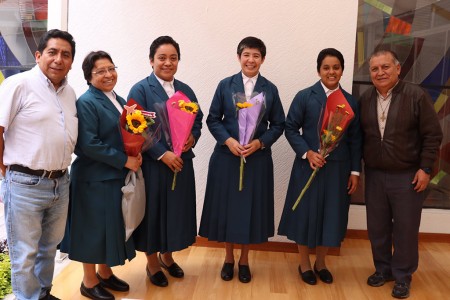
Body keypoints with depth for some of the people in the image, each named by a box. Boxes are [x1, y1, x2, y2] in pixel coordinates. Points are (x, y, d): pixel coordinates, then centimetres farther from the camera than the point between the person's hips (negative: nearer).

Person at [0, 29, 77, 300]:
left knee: (49, 247, 21)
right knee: (25, 255, 6)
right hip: (26, 184, -6)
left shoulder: (70, 93, 10)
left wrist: (61, 168, 9)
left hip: (60, 183, 7)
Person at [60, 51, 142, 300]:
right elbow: (88, 145, -21)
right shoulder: (86, 102, -13)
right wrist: (124, 160, -18)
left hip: (118, 176, 8)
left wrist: (136, 154, -4)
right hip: (95, 178, -8)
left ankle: (105, 273, 33)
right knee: (94, 228, 4)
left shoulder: (119, 101, 11)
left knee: (113, 226, 16)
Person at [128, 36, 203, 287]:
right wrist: (163, 154, -19)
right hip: (152, 164, -5)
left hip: (182, 163, 5)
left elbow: (198, 121, 14)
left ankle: (167, 256, 34)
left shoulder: (186, 90, 11)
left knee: (176, 210, 13)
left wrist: (192, 138, -8)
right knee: (153, 211, 6)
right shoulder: (140, 89, -6)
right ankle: (152, 263, 26)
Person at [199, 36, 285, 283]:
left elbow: (278, 125, 3)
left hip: (258, 158, 1)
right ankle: (228, 258, 26)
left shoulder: (270, 89, 3)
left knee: (251, 207, 7)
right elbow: (213, 119, 0)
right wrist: (228, 140, -15)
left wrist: (260, 142, -13)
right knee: (226, 206, 6)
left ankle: (244, 260, 26)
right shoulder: (225, 85, 1)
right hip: (226, 156, 0)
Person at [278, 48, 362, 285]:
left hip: (338, 168, 3)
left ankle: (321, 263, 31)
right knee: (306, 214, 6)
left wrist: (355, 171, 4)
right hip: (309, 166, -3)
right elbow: (291, 129, -4)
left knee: (331, 215, 10)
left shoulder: (350, 101, 6)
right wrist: (307, 153, -17)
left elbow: (355, 139, 7)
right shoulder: (305, 97, -4)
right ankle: (304, 264, 26)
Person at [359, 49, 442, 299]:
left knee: (405, 228, 6)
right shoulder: (365, 99, 4)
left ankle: (403, 275, 23)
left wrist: (425, 168, -11)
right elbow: (361, 135, 7)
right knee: (377, 227, 12)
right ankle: (383, 268, 30)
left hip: (408, 175, -3)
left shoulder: (416, 96, -8)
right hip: (374, 175, 4)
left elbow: (433, 135, -7)